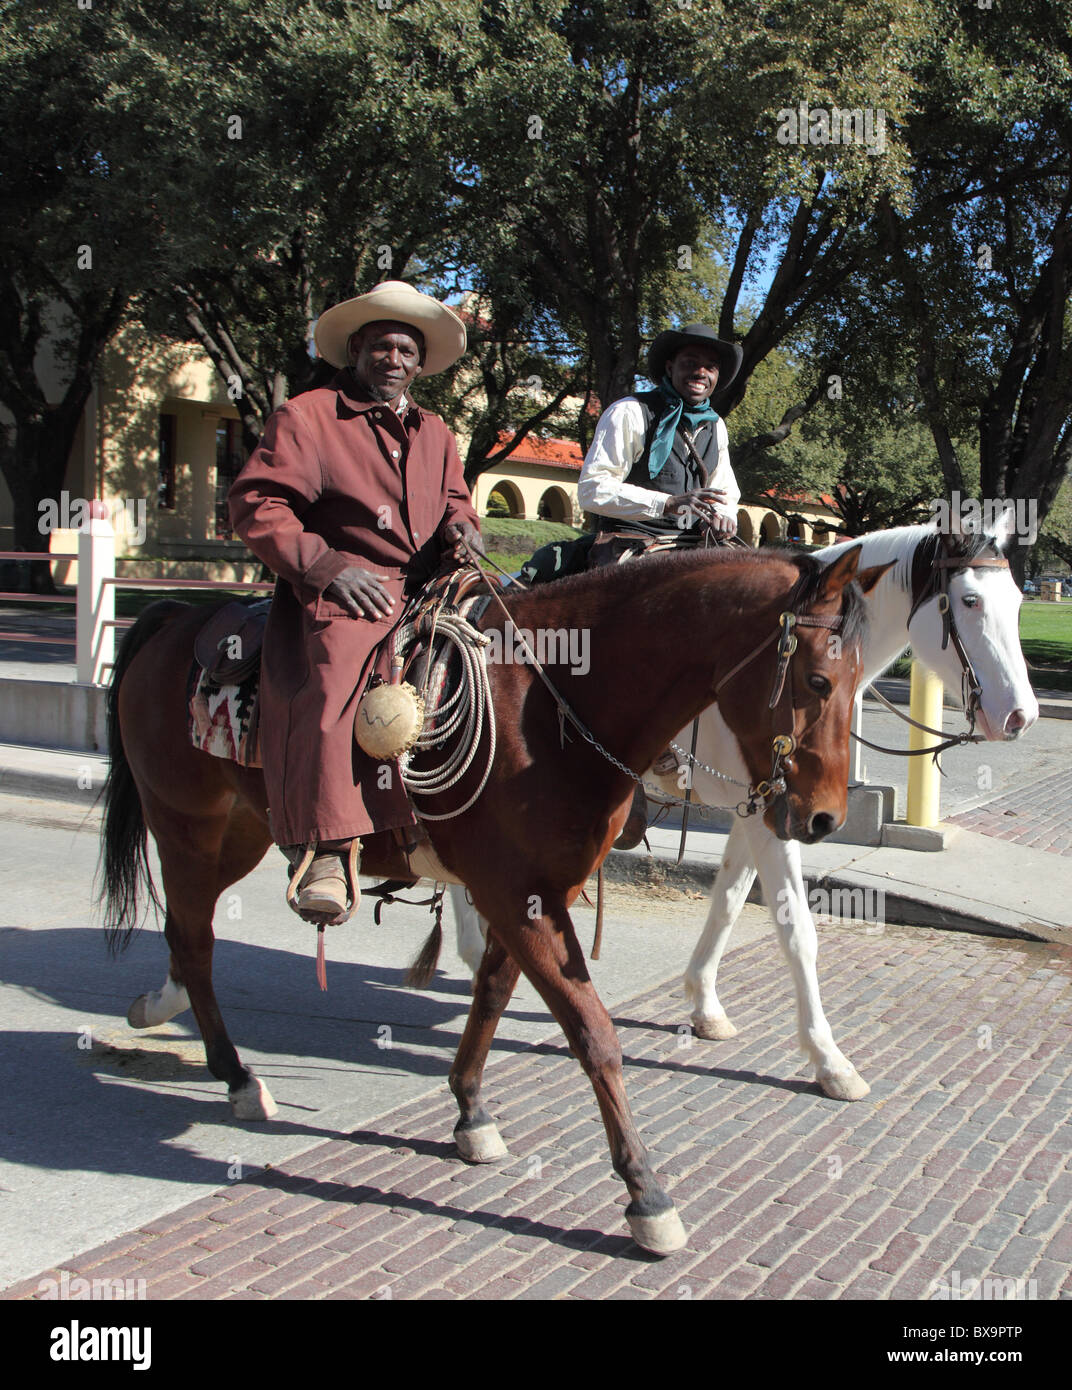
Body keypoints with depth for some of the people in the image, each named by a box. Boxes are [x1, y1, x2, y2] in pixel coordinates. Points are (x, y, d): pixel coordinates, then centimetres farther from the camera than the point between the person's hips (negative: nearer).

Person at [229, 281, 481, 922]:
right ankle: (327, 852, -38)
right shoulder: (306, 418, 4)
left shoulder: (435, 433, 23)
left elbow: (454, 499, 31)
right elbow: (257, 505, -4)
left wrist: (461, 526, 3)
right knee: (330, 683, -34)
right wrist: (328, 565, -17)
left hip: (429, 591, 7)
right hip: (344, 591, -6)